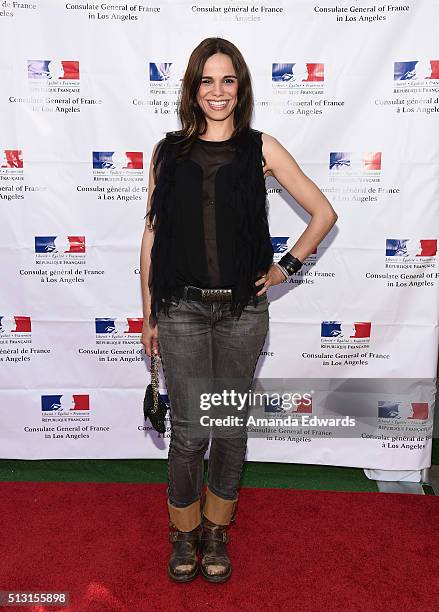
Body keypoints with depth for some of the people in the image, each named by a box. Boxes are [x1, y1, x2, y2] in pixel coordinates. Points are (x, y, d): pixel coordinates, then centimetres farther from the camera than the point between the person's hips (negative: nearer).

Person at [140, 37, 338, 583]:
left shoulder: (261, 149, 3)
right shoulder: (168, 152, 6)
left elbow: (324, 213, 7)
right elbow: (152, 236, 7)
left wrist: (286, 266, 2)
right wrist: (148, 314, 7)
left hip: (242, 311, 0)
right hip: (182, 311, 0)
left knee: (230, 427, 11)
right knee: (189, 431, 4)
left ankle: (216, 529, 34)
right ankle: (184, 531, 30)